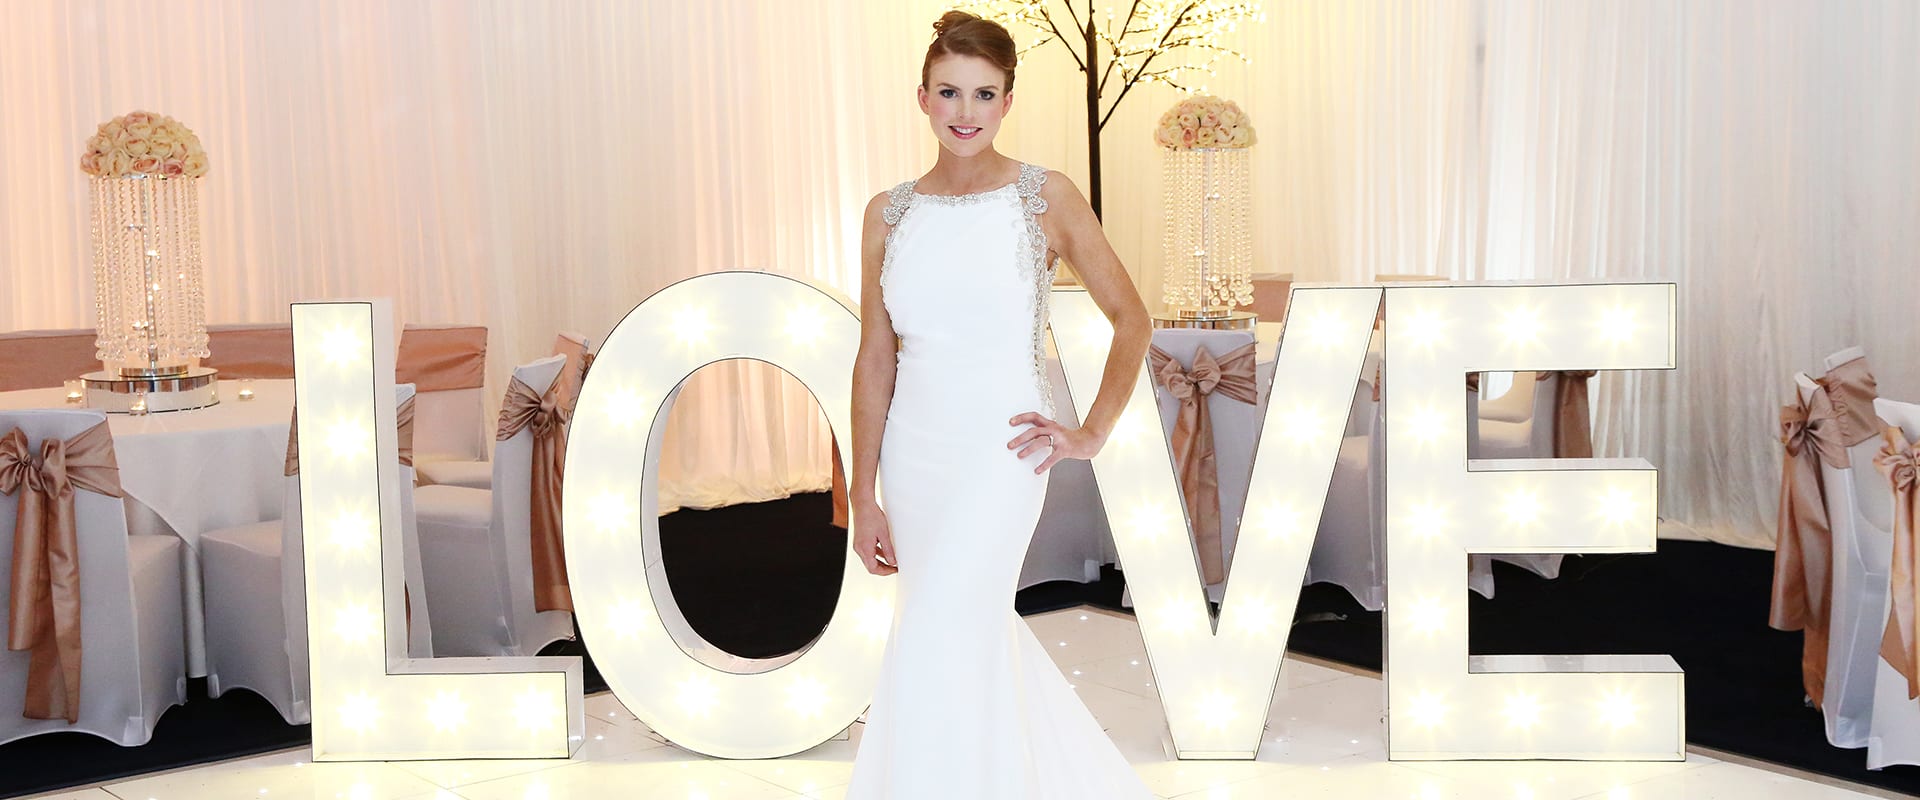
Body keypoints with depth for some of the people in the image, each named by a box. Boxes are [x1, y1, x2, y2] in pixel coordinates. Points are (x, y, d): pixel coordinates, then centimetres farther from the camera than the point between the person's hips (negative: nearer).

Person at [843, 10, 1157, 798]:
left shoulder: (1046, 196, -4)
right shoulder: (889, 213, 4)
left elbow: (1131, 320, 3)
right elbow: (875, 358, 6)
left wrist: (1092, 433, -4)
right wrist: (863, 496, 4)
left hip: (1001, 449, -4)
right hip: (913, 457, 4)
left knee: (936, 653, -15)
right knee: (984, 636, 15)